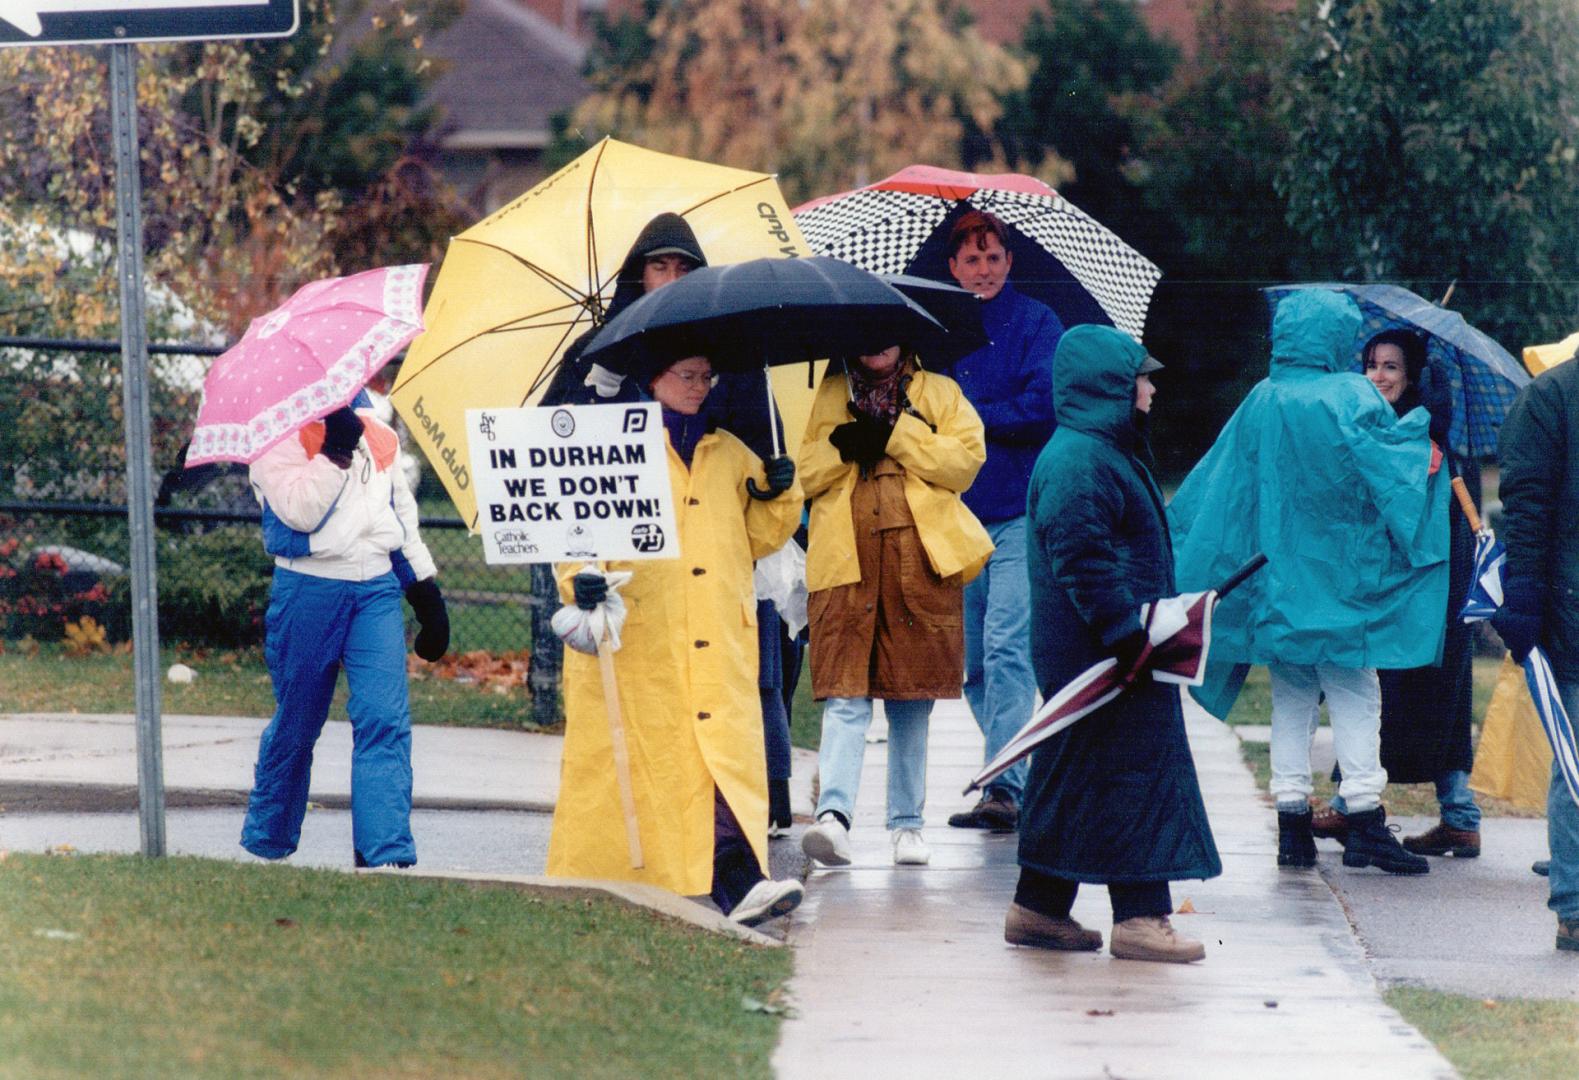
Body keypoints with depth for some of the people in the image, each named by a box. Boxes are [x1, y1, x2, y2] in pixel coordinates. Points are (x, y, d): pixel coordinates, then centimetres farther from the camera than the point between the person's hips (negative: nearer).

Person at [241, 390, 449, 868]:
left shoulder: (374, 431, 14)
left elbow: (401, 504, 21)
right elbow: (300, 510, -19)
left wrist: (425, 589, 20)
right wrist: (335, 451, -23)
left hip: (377, 589, 4)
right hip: (309, 590, -4)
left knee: (386, 720, -10)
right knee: (296, 725, 8)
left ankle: (388, 855, -14)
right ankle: (265, 844, 27)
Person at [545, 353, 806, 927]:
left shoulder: (731, 455, 20)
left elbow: (756, 537, 23)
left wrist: (779, 497, 3)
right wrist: (578, 578, -19)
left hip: (719, 640, 3)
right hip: (636, 637, -3)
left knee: (727, 746, -10)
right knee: (634, 756, -3)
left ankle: (737, 883, -18)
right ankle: (592, 880, 7)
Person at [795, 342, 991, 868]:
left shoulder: (940, 393, 14)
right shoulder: (828, 397, 17)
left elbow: (965, 460, -1)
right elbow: (803, 473, 9)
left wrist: (895, 434, -8)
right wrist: (842, 446, -9)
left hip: (921, 563, 0)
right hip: (846, 564, 0)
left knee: (912, 699, 5)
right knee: (846, 694, -12)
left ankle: (907, 824, 13)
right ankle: (833, 814, -22)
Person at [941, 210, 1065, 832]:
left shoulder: (1035, 324, 1)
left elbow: (1043, 408, -10)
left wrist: (969, 416, -8)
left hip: (1021, 512, -5)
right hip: (958, 517, 5)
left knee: (1005, 647, -15)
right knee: (973, 661, 7)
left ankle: (1005, 786, -20)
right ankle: (1006, 778, 15)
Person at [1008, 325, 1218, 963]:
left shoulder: (1104, 454, 18)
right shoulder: (1079, 462, -17)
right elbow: (1081, 561, -24)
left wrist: (1140, 632, 22)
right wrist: (1128, 634, -25)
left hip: (1114, 652, 11)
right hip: (1101, 659, -11)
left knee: (1072, 778, 14)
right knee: (1134, 769, -9)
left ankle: (1038, 909, 19)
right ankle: (1138, 917, -7)